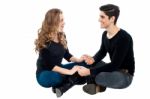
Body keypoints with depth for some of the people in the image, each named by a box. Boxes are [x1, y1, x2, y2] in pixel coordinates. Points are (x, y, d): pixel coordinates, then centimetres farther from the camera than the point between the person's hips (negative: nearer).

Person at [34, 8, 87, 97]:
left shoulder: (62, 36, 2)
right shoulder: (44, 41, -19)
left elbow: (67, 55, 12)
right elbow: (49, 65, -23)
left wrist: (79, 60, -8)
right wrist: (69, 72, -29)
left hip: (58, 69, 8)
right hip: (45, 74, -8)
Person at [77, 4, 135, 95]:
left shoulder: (124, 38, -27)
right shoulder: (105, 34, -1)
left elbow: (114, 64, -28)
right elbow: (102, 52, 12)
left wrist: (89, 71, -29)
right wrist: (93, 60, -13)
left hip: (125, 75, -8)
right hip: (113, 69, 8)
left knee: (98, 76, -32)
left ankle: (99, 86, 1)